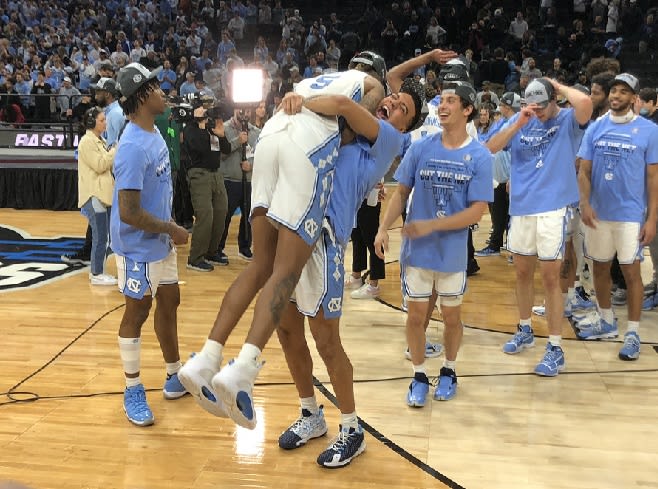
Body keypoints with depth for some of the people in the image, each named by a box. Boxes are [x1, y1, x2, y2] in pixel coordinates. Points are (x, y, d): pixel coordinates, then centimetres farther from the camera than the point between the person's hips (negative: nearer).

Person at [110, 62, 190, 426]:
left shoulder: (153, 132, 2)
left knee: (169, 303, 18)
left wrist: (169, 229, 14)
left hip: (160, 242, 9)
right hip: (138, 247, -9)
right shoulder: (133, 147, -27)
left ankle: (175, 378, 35)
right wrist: (172, 229, -17)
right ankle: (133, 391, 21)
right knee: (137, 314, 4)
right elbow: (129, 213, -29)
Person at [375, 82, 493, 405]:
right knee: (416, 315, 7)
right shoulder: (420, 148, -3)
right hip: (416, 249, 1)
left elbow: (477, 211, -13)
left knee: (451, 317, 13)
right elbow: (401, 193, 4)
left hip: (453, 253, -1)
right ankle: (419, 376, 24)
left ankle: (448, 371, 35)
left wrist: (432, 225, -20)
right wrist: (384, 229, -8)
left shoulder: (480, 157, -9)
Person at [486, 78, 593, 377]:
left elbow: (585, 102, -27)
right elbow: (491, 148, -1)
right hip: (521, 207, 5)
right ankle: (525, 331, 34)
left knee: (550, 277, -3)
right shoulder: (520, 120, 7)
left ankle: (555, 348, 4)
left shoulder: (568, 120, -4)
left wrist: (559, 86, -9)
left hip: (552, 208, -5)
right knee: (522, 272, 15)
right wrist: (518, 123, -11)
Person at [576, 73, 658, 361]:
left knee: (631, 271, 1)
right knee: (600, 268, 14)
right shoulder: (595, 128, 3)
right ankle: (607, 322, 31)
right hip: (598, 212, 4)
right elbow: (584, 171, 3)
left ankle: (632, 334, 11)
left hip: (630, 215, -3)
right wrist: (585, 203, -12)